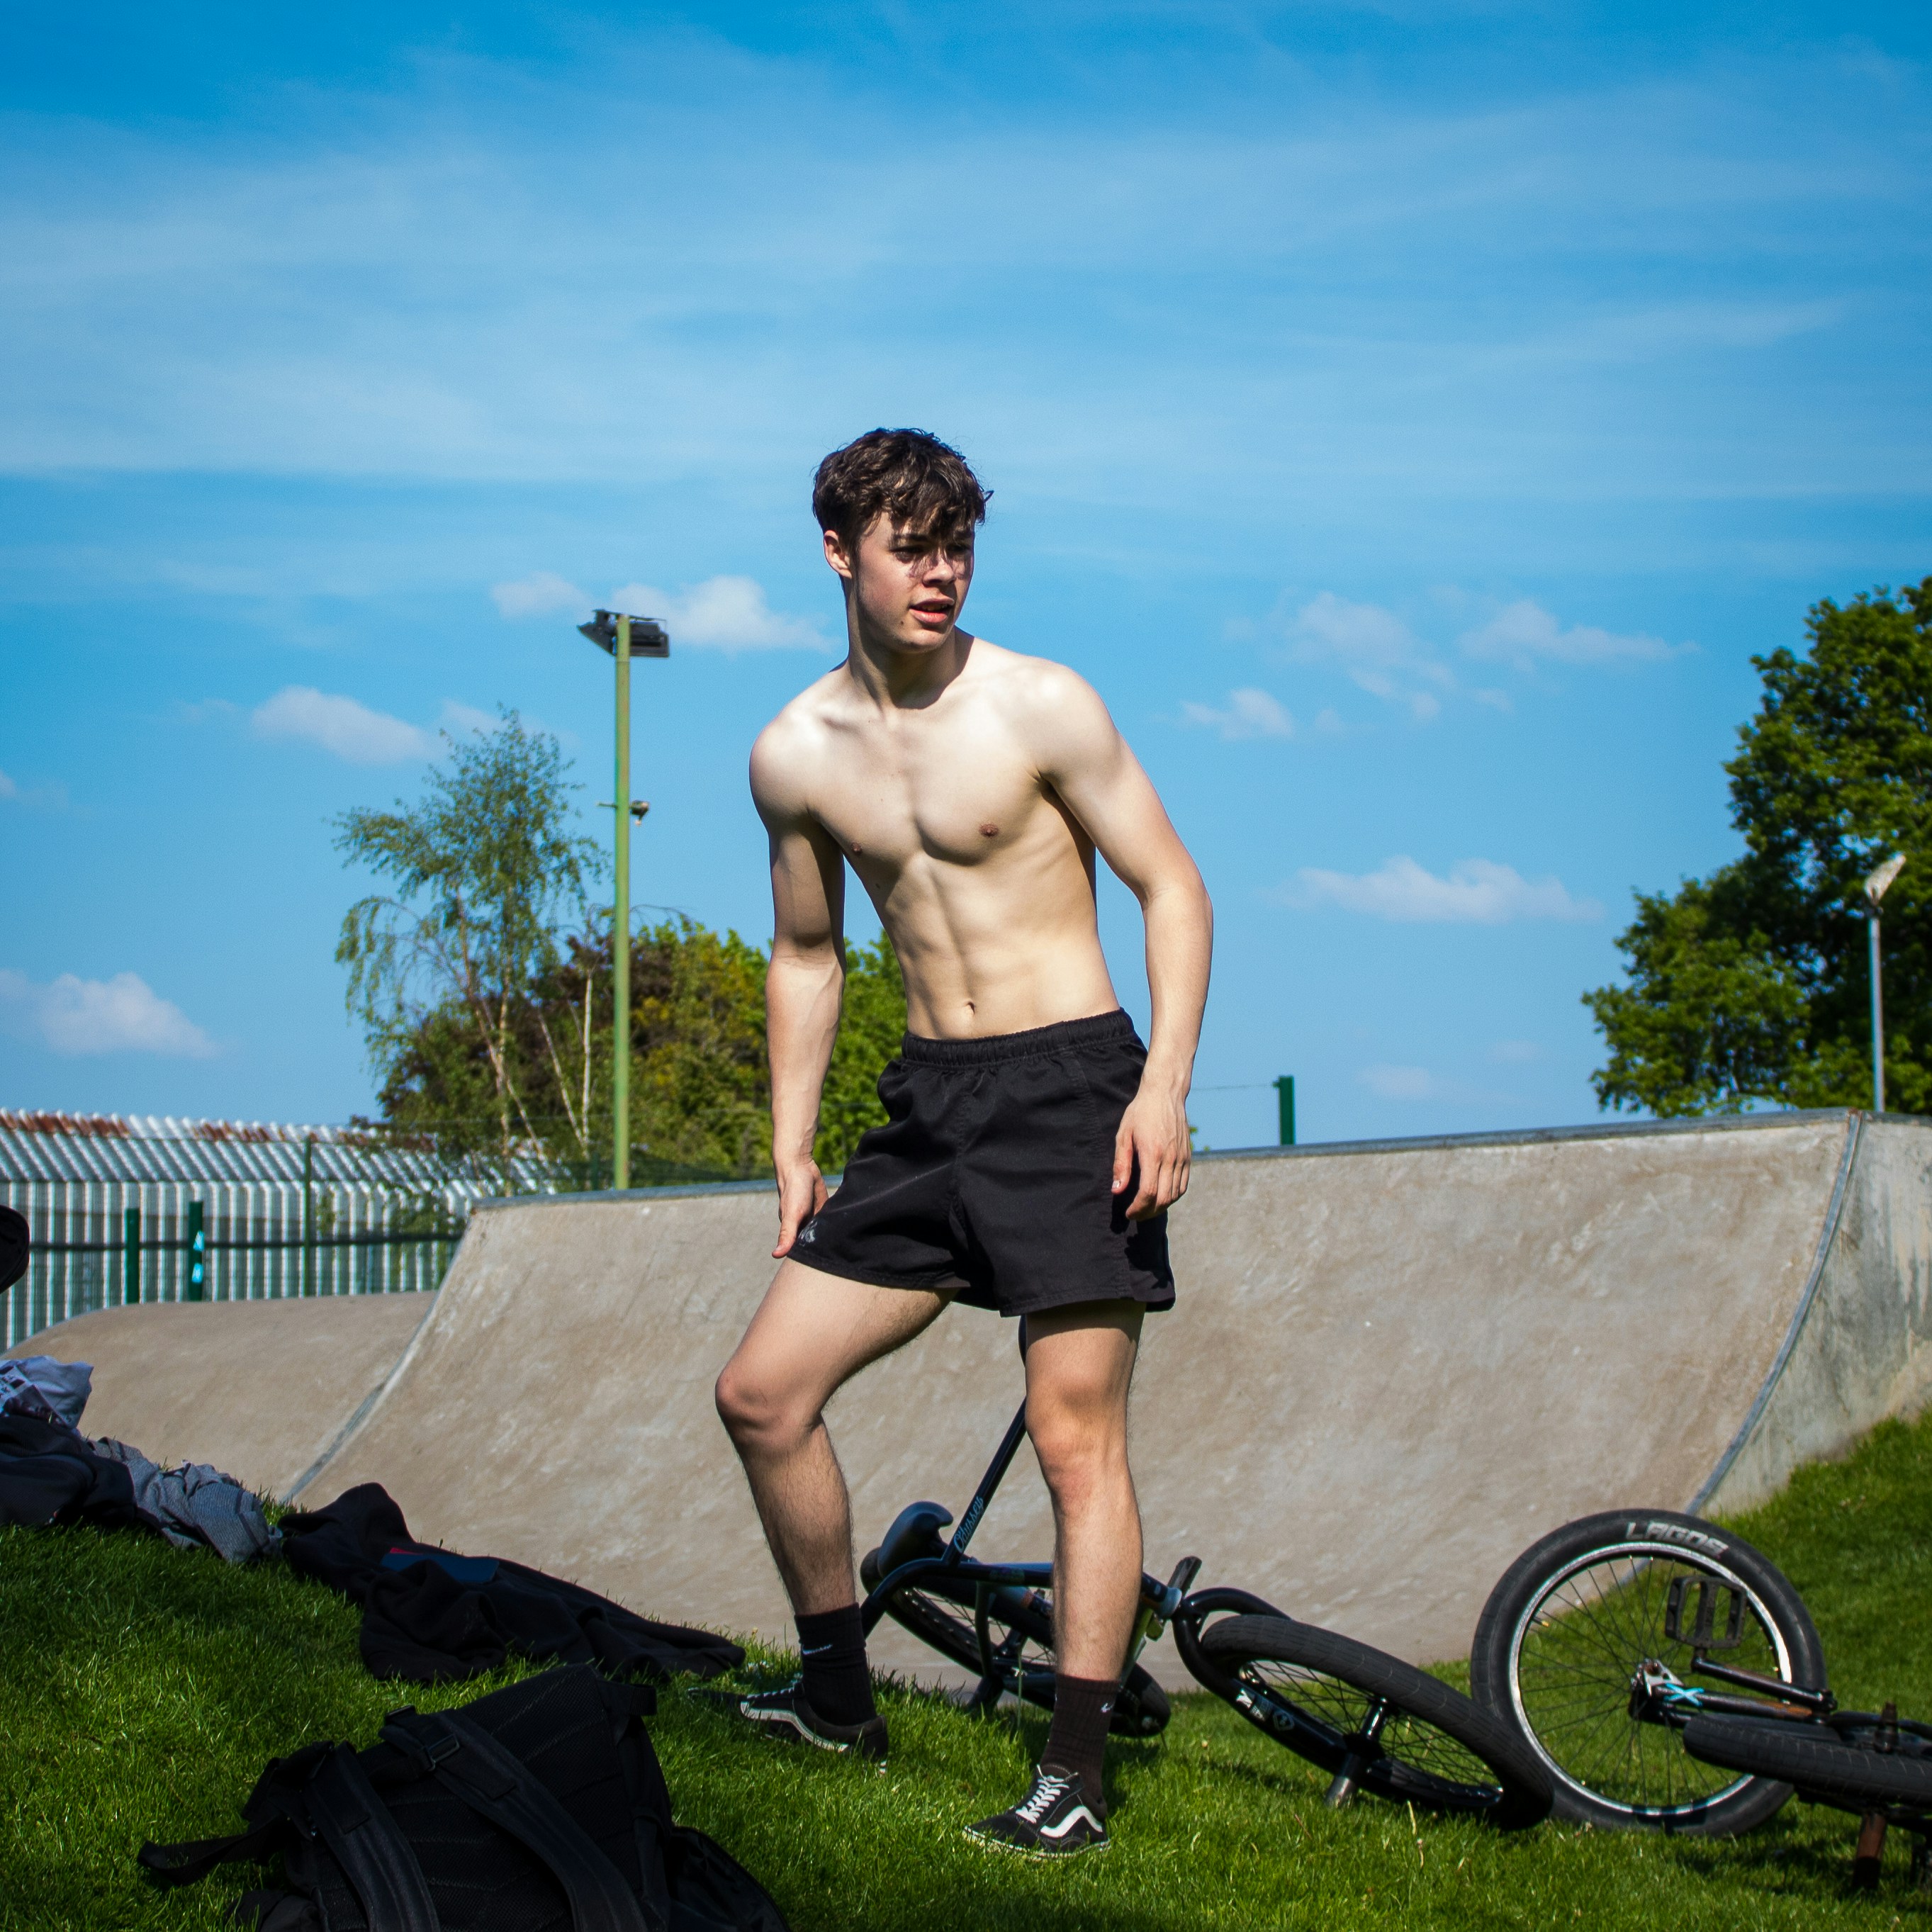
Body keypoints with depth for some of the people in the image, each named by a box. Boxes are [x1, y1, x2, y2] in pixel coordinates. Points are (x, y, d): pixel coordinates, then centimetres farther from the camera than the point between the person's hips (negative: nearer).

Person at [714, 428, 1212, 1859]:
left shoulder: (1040, 706, -8)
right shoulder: (796, 755, 6)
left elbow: (1175, 888, -5)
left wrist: (1165, 1085, -16)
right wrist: (794, 1153, 13)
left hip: (1068, 1089, -5)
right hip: (928, 1100, 5)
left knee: (1075, 1433, -8)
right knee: (762, 1390, 3)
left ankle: (1077, 1774, -2)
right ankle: (839, 1696, 20)